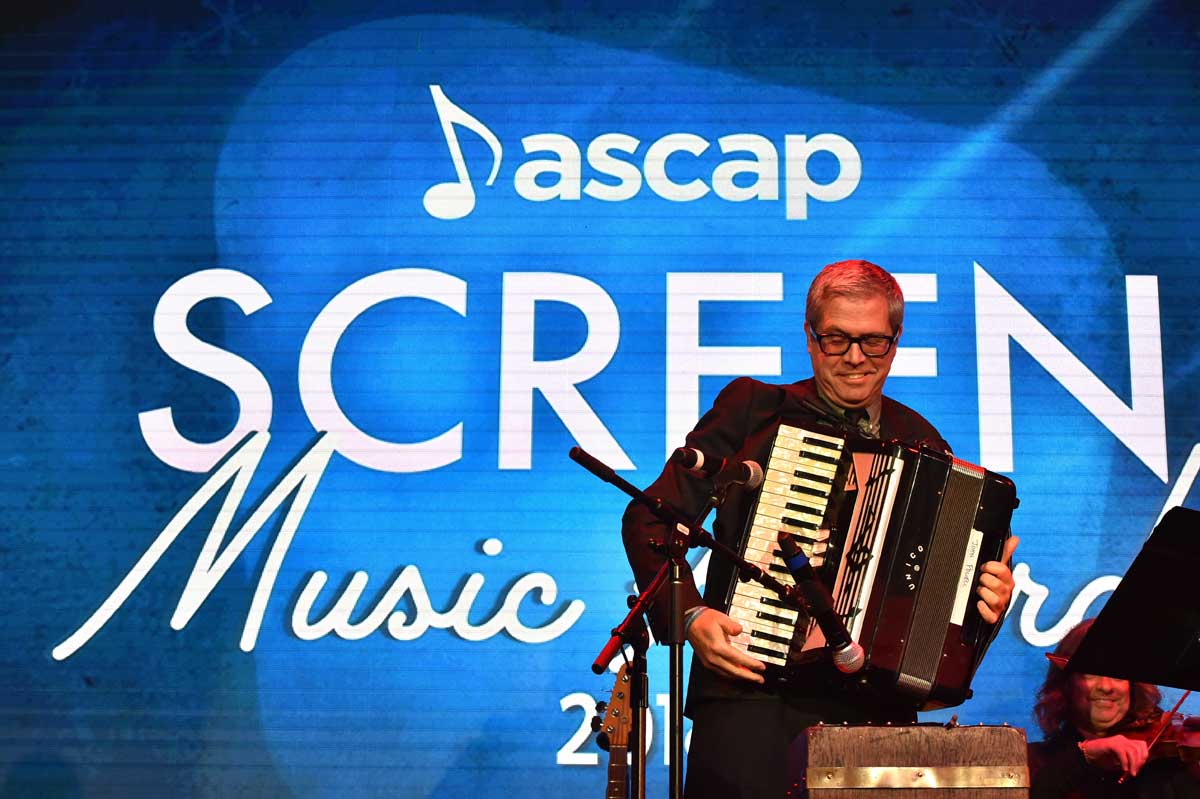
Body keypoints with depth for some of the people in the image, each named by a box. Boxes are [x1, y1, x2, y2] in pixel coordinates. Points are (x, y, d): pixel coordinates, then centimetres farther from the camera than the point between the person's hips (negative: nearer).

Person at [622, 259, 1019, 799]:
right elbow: (650, 518, 1)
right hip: (753, 689, -2)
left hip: (875, 698, 3)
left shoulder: (923, 445, 13)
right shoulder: (751, 410, 6)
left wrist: (990, 599, -2)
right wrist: (690, 616, -12)